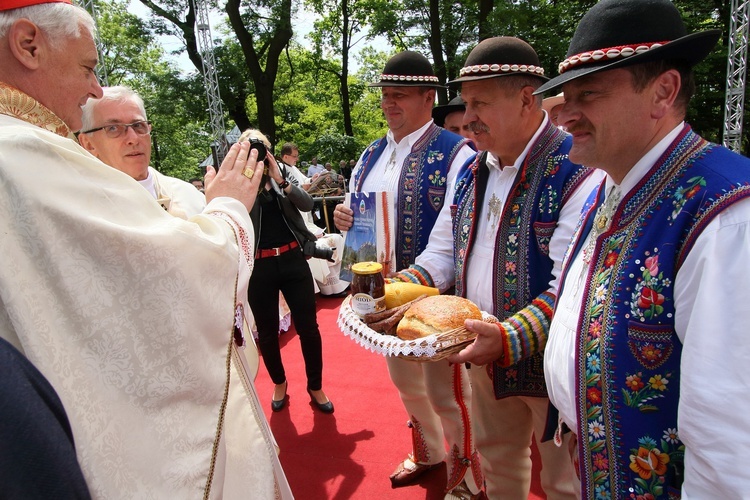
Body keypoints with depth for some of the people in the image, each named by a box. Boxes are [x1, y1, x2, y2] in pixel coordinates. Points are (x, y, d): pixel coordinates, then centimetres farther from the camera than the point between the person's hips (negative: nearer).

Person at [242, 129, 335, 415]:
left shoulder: (282, 175, 6)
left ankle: (315, 386, 24)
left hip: (293, 260, 1)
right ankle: (279, 383, 36)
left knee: (308, 327, 4)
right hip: (259, 267, -1)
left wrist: (280, 180, -22)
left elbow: (307, 204, -8)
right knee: (267, 332, 12)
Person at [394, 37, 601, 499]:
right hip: (486, 357, 7)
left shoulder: (578, 172, -20)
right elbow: (443, 254, 9)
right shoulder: (470, 172, 5)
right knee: (497, 462, 26)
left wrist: (509, 336, -35)